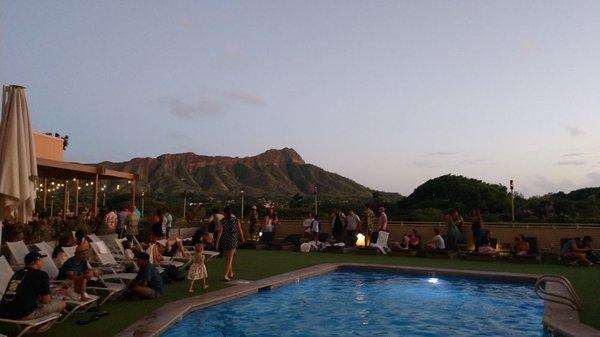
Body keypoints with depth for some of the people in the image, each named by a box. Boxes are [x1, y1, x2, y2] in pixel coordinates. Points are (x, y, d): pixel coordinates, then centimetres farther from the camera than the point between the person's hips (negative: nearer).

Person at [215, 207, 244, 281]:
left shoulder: (223, 221, -6)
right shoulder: (236, 220, -3)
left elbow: (220, 232, -10)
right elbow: (240, 230, 3)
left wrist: (217, 243, -6)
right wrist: (242, 238, 19)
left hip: (225, 239, 1)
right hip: (233, 239, -1)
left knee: (229, 258, 19)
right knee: (229, 258, 2)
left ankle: (231, 273, 32)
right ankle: (226, 275, -8)